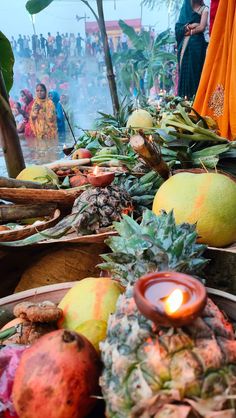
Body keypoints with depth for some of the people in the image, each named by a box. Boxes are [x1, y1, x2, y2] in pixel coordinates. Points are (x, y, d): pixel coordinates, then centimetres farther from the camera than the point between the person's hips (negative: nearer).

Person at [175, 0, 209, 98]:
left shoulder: (204, 9, 6)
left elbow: (202, 27, -6)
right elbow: (179, 27, 7)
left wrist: (189, 31, 2)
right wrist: (189, 26, -9)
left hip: (196, 43, -4)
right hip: (185, 43, 4)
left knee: (195, 69, -8)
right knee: (184, 69, -1)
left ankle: (195, 96, -8)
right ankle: (184, 97, 1)